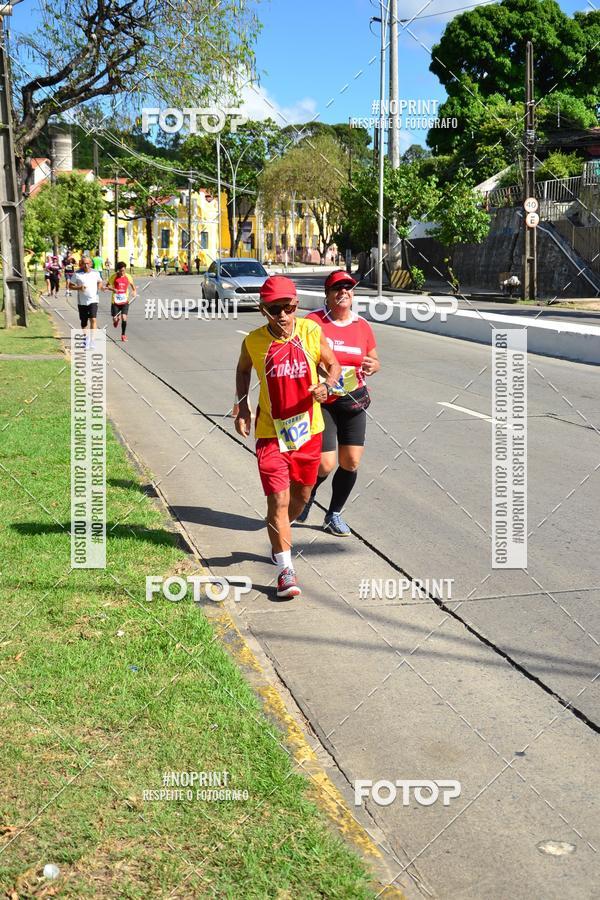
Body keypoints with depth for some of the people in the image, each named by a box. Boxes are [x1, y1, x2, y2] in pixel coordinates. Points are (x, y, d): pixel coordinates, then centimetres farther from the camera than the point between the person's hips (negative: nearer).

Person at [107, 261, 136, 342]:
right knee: (115, 319, 0)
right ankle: (116, 319, 40)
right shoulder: (114, 277, -5)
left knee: (124, 318, -12)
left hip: (125, 301, 0)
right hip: (115, 301, 0)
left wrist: (134, 291, -3)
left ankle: (123, 334, 7)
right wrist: (113, 289, -19)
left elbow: (132, 285, 17)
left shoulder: (128, 277, 0)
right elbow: (108, 286, 2)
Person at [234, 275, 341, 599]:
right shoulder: (254, 341, -10)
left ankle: (279, 538, 48)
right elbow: (243, 369, 12)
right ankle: (285, 569, 0)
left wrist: (327, 385, -19)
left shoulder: (310, 332, -10)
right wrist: (242, 406, 0)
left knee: (301, 494, 19)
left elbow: (333, 365, 3)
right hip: (271, 432, -2)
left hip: (308, 429, 2)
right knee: (278, 500, -10)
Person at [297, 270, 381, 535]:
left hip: (353, 401, 4)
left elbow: (374, 361, 14)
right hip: (321, 401, -4)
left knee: (351, 462, 4)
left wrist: (373, 366, -9)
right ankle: (308, 494, 27)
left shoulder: (362, 326, 4)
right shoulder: (313, 322, -10)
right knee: (325, 464, -8)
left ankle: (334, 515, 24)